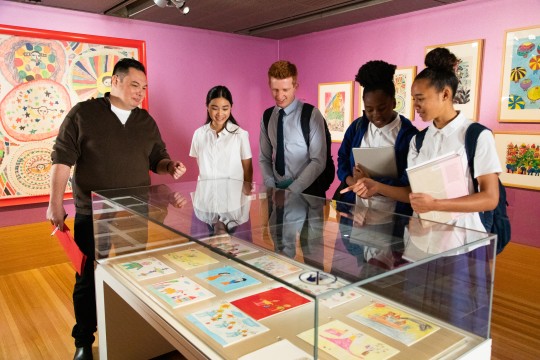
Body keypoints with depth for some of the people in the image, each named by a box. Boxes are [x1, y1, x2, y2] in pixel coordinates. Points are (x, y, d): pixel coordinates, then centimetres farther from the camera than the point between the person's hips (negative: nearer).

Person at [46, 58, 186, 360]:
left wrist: (170, 166, -8)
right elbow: (62, 159, -5)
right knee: (88, 279, 7)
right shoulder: (83, 113, -4)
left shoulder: (146, 121, 9)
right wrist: (56, 203, -8)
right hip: (92, 216, -3)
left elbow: (157, 158, 14)